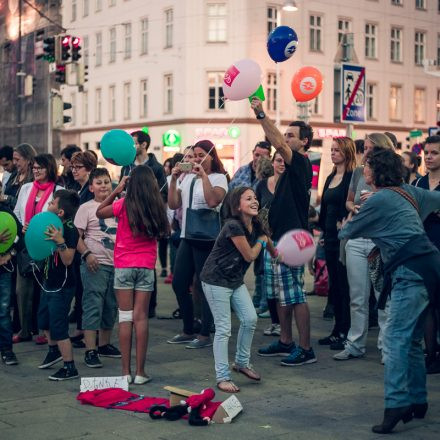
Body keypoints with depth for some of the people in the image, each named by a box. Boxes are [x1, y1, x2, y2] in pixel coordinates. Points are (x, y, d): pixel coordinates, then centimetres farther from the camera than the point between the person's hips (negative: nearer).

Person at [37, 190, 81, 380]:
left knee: (58, 328, -6)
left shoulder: (69, 230, -22)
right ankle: (54, 351, 47)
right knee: (44, 321, 24)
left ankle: (70, 368, 4)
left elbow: (68, 260, -28)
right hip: (49, 282, 9)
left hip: (62, 287, -9)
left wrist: (61, 241, -41)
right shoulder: (53, 226, 4)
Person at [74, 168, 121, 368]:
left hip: (117, 263, 6)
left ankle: (104, 344, 28)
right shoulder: (86, 208, -3)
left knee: (111, 306, 14)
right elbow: (77, 237, -7)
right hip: (95, 264, -6)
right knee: (93, 305, -8)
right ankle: (90, 351, -5)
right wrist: (87, 254, -21)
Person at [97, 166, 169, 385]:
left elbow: (99, 212, 6)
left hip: (124, 266, -1)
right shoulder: (156, 207, -4)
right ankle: (140, 371, 5)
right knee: (141, 317, 5)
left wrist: (116, 190, 4)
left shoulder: (124, 204, -9)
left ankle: (126, 371, 5)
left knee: (125, 317, 4)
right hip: (146, 266, 2)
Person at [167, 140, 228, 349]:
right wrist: (174, 180, -2)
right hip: (187, 237, 7)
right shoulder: (188, 178, 11)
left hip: (207, 239, -7)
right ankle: (188, 331, 23)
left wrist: (204, 175, -19)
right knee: (179, 284, 9)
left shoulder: (219, 178, -5)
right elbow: (173, 204, 8)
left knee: (205, 286, -1)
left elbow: (213, 201, -23)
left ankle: (205, 335, 9)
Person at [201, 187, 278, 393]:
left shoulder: (255, 226, 0)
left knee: (250, 319, 5)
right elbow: (250, 255, -17)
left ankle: (242, 362, 26)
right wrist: (261, 241, -2)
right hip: (216, 281, -8)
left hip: (236, 281, 8)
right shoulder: (233, 227, -25)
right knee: (223, 328, -5)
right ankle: (222, 377, 3)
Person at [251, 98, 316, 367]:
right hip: (278, 238, 10)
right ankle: (286, 342, 25)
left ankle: (306, 349, -1)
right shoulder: (291, 168, 17)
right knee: (281, 295, 15)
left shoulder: (302, 164, -14)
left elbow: (278, 144, -25)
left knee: (296, 296, -7)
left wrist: (262, 114, -30)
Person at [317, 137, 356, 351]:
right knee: (334, 285, 12)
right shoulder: (330, 178, 16)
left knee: (344, 285, -5)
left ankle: (346, 333, 1)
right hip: (331, 237, 9)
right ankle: (338, 329, 19)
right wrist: (323, 232, 16)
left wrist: (344, 224, -17)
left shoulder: (352, 177, -9)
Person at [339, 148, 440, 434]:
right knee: (412, 339, 14)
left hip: (411, 271, -9)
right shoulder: (408, 191, 16)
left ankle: (396, 404, -21)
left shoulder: (379, 200, -5)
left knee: (396, 338, -14)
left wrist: (342, 231, 31)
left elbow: (348, 232, 8)